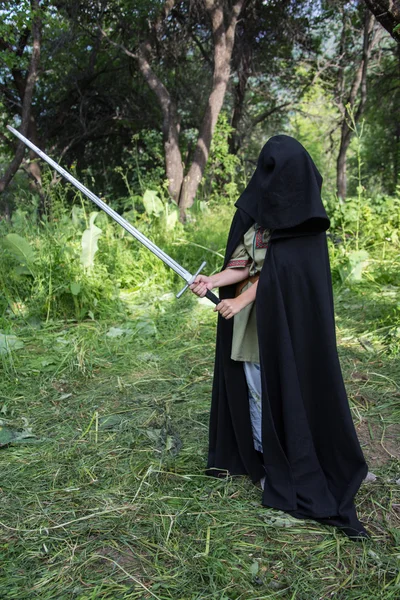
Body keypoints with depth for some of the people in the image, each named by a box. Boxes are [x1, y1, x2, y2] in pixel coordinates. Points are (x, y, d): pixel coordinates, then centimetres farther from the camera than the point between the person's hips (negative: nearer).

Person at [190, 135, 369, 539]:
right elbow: (247, 264, 1)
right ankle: (262, 457, 26)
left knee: (284, 385, 1)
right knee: (253, 385, 10)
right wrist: (213, 280, -13)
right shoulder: (259, 211, 8)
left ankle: (286, 468, 16)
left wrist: (240, 300, -16)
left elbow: (275, 266, -14)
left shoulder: (301, 221, -9)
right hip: (254, 316, 6)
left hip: (287, 319, -6)